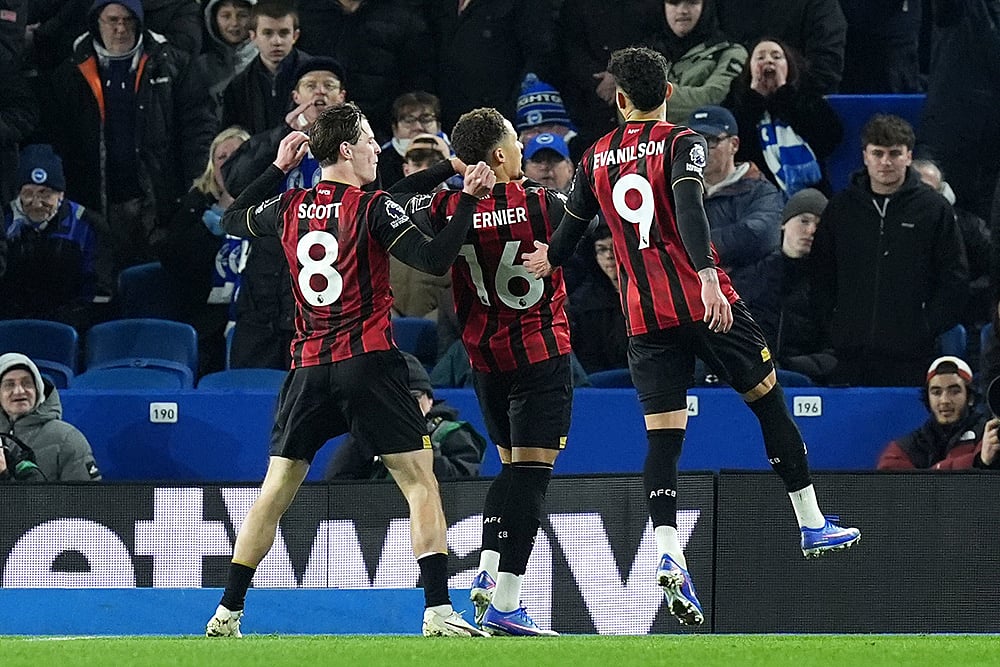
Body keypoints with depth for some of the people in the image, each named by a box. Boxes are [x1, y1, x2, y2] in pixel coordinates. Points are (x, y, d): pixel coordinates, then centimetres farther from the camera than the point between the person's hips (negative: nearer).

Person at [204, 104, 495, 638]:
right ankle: (438, 610, -11)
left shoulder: (288, 207, 7)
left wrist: (278, 168, 29)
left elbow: (230, 221, 27)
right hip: (368, 363, -4)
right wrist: (469, 199, -10)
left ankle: (227, 614, 10)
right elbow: (436, 260, -16)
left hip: (308, 368, 4)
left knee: (276, 489, 11)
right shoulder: (373, 209, -7)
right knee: (420, 479, 0)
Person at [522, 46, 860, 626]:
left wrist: (550, 259, 44)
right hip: (703, 300, -3)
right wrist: (709, 277, -30)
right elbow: (688, 208, -20)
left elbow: (571, 228, 21)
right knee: (769, 399, 13)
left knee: (663, 435, -1)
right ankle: (813, 524, 17)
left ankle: (668, 554, -21)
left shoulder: (597, 158, 11)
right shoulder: (681, 143, -3)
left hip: (645, 315, 3)